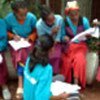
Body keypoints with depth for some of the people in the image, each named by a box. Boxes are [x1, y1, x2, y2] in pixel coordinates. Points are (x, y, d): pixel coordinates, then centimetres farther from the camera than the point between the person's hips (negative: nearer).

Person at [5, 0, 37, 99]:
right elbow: (7, 32, 3)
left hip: (28, 41, 0)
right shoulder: (8, 18, -14)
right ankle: (23, 83, -25)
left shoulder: (32, 18, -16)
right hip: (16, 43, 0)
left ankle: (20, 84, -24)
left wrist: (29, 38, -16)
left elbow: (35, 32, 1)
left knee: (22, 55, -30)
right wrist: (13, 36, -16)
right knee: (20, 54, -30)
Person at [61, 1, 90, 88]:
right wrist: (64, 38, -22)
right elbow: (62, 35, 1)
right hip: (69, 46, 1)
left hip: (81, 45, 0)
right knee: (66, 61, -26)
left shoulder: (84, 21, -7)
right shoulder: (64, 22, -8)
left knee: (79, 59, -30)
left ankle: (76, 81, -20)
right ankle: (67, 81, -9)